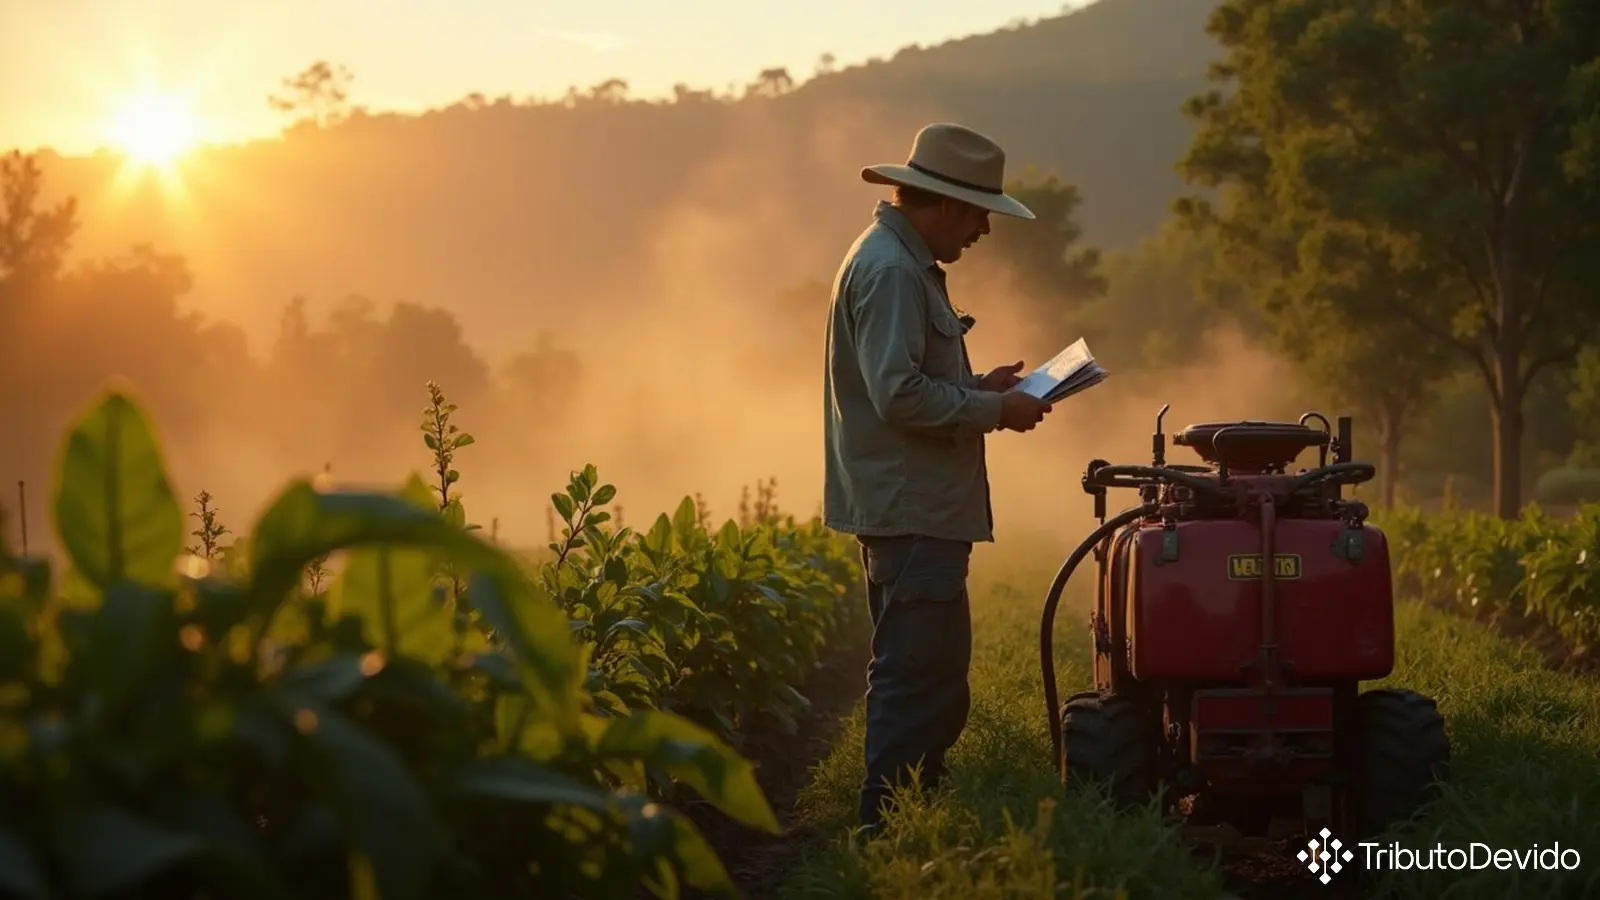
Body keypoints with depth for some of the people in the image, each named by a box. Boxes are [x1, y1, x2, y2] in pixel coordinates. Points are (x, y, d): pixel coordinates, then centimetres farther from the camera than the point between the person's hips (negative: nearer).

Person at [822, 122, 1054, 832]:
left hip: (918, 511, 11)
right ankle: (890, 824, -9)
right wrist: (995, 411, -14)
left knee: (935, 674, 14)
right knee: (919, 676, -10)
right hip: (909, 513, -11)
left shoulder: (905, 263, 20)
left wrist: (980, 385, 14)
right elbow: (900, 396, -22)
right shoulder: (889, 270, -15)